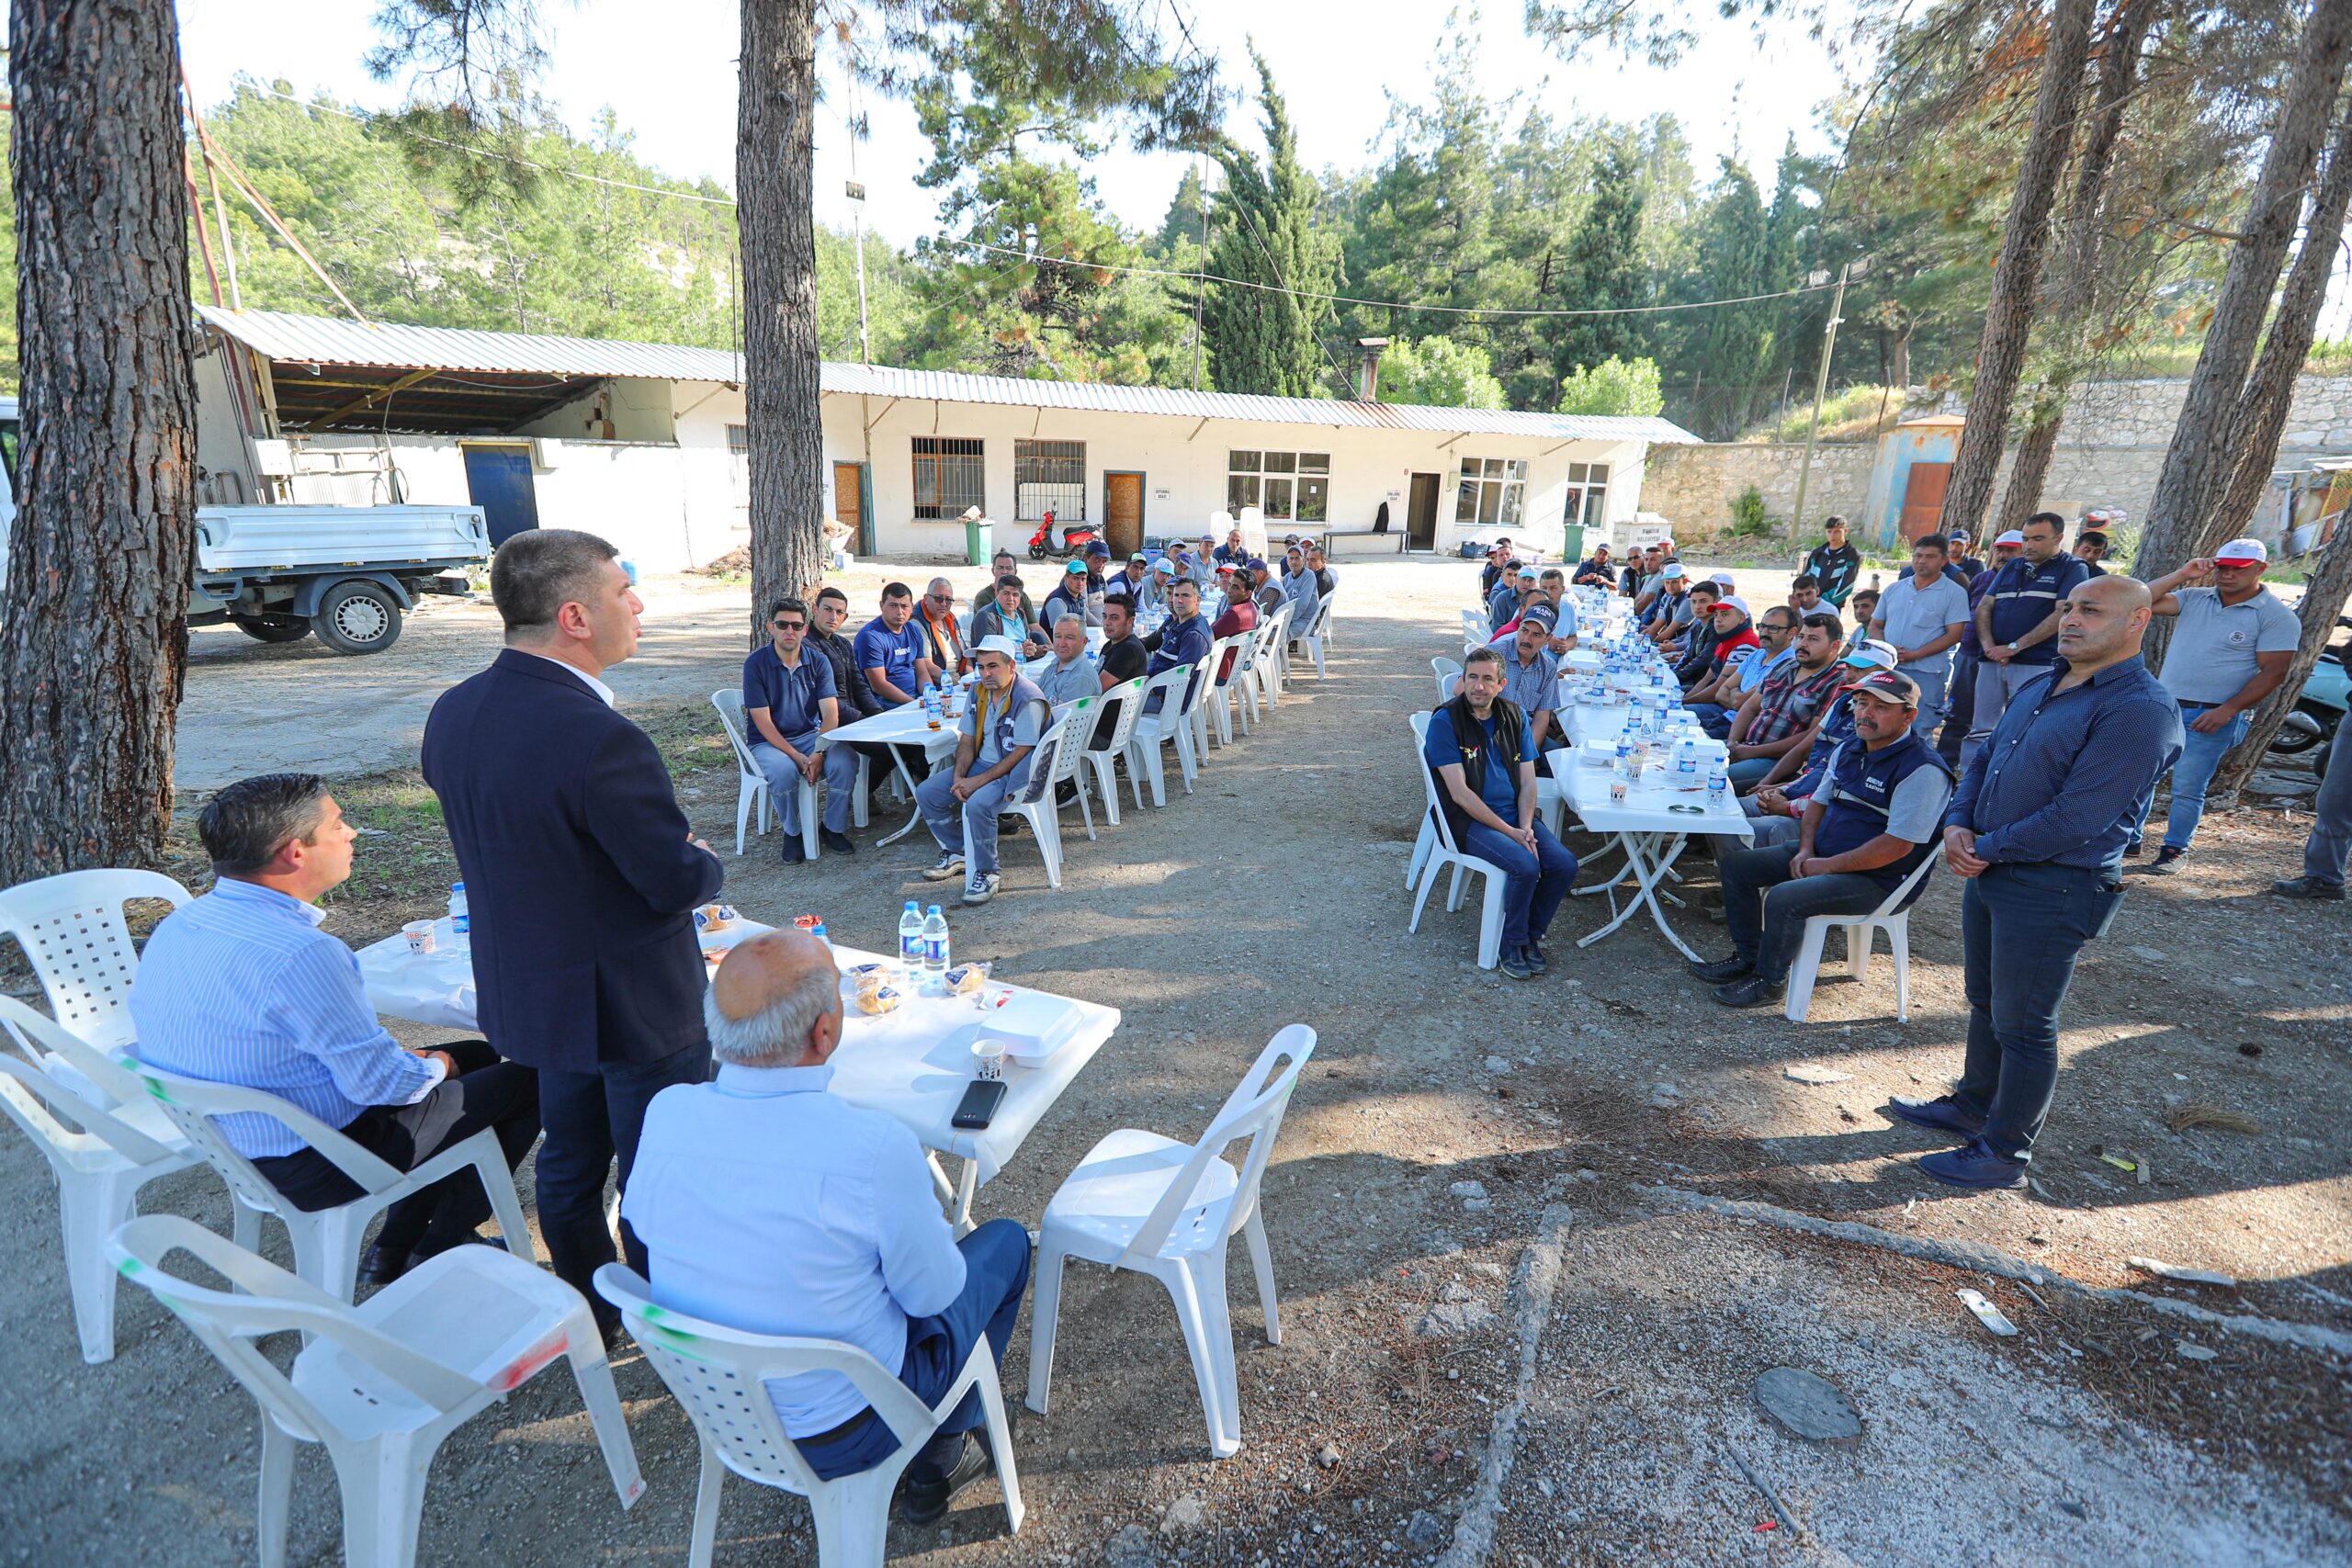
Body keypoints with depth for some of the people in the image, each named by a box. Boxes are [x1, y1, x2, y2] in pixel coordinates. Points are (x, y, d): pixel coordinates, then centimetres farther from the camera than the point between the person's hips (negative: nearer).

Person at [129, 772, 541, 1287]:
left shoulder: (175, 925, -2)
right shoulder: (299, 955, -32)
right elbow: (382, 1082, -27)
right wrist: (437, 1067, -2)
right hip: (314, 1170, -9)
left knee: (477, 1055, 22)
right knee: (527, 1080, 2)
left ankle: (395, 1247, 26)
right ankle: (438, 1254, 18)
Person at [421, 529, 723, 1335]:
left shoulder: (453, 712, -3)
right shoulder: (600, 739, -31)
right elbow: (680, 881, -26)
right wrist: (704, 860, -2)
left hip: (528, 988, 9)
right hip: (631, 1002, -8)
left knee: (568, 1161, 25)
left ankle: (589, 1311, 45)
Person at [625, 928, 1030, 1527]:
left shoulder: (666, 1113, -19)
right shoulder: (874, 1146, -34)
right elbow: (932, 1295, -18)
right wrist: (921, 1205, 3)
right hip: (836, 1436, -5)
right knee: (1006, 1242, 15)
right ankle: (937, 1465, 28)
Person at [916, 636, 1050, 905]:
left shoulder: (1028, 699, -20)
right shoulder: (978, 690, 5)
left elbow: (1021, 753, -22)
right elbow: (967, 740, 8)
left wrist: (979, 781, -21)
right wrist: (959, 776, -9)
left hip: (1015, 773, -8)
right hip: (982, 763, 8)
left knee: (977, 803, -34)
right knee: (926, 793, -3)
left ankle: (985, 873, -15)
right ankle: (956, 853, 14)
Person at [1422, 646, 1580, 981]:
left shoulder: (1514, 715, 7)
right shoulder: (1445, 721, -11)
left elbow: (1528, 782, 7)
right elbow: (1460, 793, -16)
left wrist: (1526, 827, -11)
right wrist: (1511, 832, -17)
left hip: (1515, 814, 6)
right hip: (1469, 820, -6)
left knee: (1565, 864, -14)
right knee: (1526, 865, -27)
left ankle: (1532, 934, 9)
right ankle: (1512, 944, -3)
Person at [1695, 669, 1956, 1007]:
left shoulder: (1922, 770, -20)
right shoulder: (1848, 749, 7)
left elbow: (1897, 846, -25)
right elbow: (1818, 802, 17)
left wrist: (1828, 866, -19)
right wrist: (1805, 850, -1)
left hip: (1877, 879, -9)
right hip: (1822, 855, 9)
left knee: (1784, 898, -31)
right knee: (1735, 864, 2)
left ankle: (1770, 980, -7)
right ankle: (1747, 958, 11)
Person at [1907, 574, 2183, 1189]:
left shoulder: (2140, 711, -18)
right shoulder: (2036, 685, 9)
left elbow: (2076, 820, -24)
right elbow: (1982, 759, 15)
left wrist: (1985, 849, -15)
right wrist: (1958, 824, -3)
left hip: (2053, 889, -8)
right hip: (1990, 869, 8)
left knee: (2023, 1027, 5)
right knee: (1985, 1002, 22)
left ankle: (2005, 1152, 21)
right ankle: (1973, 1107, 40)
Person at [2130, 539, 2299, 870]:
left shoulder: (2276, 617, -5)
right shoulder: (2194, 598, 7)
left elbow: (2272, 672, -10)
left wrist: (2226, 711, -19)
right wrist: (2181, 575, -9)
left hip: (2212, 717, -4)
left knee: (2187, 789, -1)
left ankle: (2173, 850, 13)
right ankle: (2128, 839, 20)